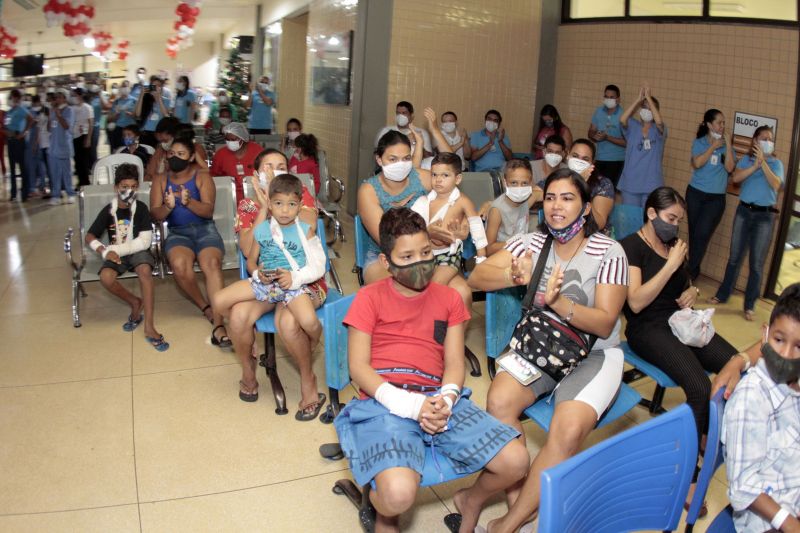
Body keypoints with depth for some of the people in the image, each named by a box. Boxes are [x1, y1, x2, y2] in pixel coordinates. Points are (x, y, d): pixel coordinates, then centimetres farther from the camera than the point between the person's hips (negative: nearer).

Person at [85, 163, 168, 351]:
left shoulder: (141, 208, -5)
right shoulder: (108, 210, -1)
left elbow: (144, 241, -12)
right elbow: (89, 237, 1)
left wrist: (117, 249, -18)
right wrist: (105, 251, -18)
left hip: (137, 251, -2)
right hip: (116, 254, 2)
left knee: (145, 271, -36)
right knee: (106, 277, -31)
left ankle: (149, 327, -35)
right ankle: (135, 303, 0)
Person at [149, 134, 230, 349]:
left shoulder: (202, 176, 4)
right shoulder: (160, 180, 10)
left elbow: (208, 211, -7)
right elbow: (155, 215, 1)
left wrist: (189, 202, -27)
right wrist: (168, 206, -22)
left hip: (205, 229, -1)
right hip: (177, 232, 1)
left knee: (212, 264, -33)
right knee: (180, 265, -33)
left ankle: (218, 325, -40)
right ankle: (205, 307, -9)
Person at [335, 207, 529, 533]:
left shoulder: (449, 299, 17)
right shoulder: (369, 298, 5)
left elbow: (454, 363, 10)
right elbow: (358, 367, -2)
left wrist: (446, 400, -13)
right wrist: (410, 404, -15)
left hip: (437, 401, 4)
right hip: (385, 404, -4)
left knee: (515, 461, -14)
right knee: (399, 494, -31)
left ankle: (471, 502, 21)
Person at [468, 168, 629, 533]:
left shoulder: (608, 252, -6)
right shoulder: (533, 242, 2)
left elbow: (605, 323, -12)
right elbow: (476, 278, -7)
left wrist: (557, 302, -30)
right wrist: (516, 276, -28)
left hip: (592, 354, -2)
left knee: (568, 430, -29)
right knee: (498, 401, -28)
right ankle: (518, 497, -9)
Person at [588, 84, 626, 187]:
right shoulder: (599, 112, 5)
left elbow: (627, 142, -13)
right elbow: (591, 132, 12)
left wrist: (607, 137, -21)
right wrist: (595, 136, -12)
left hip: (616, 160, -5)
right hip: (599, 159, 5)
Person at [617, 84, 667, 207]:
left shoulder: (659, 129, 1)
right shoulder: (633, 126, 4)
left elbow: (658, 121, -23)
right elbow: (622, 119, -17)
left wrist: (649, 97, -18)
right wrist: (639, 99, -16)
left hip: (651, 184, -1)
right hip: (630, 183, 1)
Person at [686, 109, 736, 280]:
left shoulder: (726, 145, 2)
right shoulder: (699, 142, 1)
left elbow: (729, 168, -10)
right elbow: (697, 163, -14)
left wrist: (728, 145, -12)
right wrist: (713, 147, -13)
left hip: (716, 197, -1)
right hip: (695, 193, 1)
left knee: (703, 233, -10)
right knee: (694, 233, 8)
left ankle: (691, 271, 0)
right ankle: (693, 269, 21)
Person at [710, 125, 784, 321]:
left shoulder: (776, 163, 3)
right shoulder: (746, 159, 6)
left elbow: (775, 185, -14)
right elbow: (736, 178, -12)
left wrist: (763, 162, -17)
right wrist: (755, 165, -21)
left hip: (764, 215, -1)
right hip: (744, 211, 1)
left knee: (756, 263, -1)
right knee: (735, 257, 7)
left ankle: (749, 305, 7)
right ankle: (722, 294, 21)